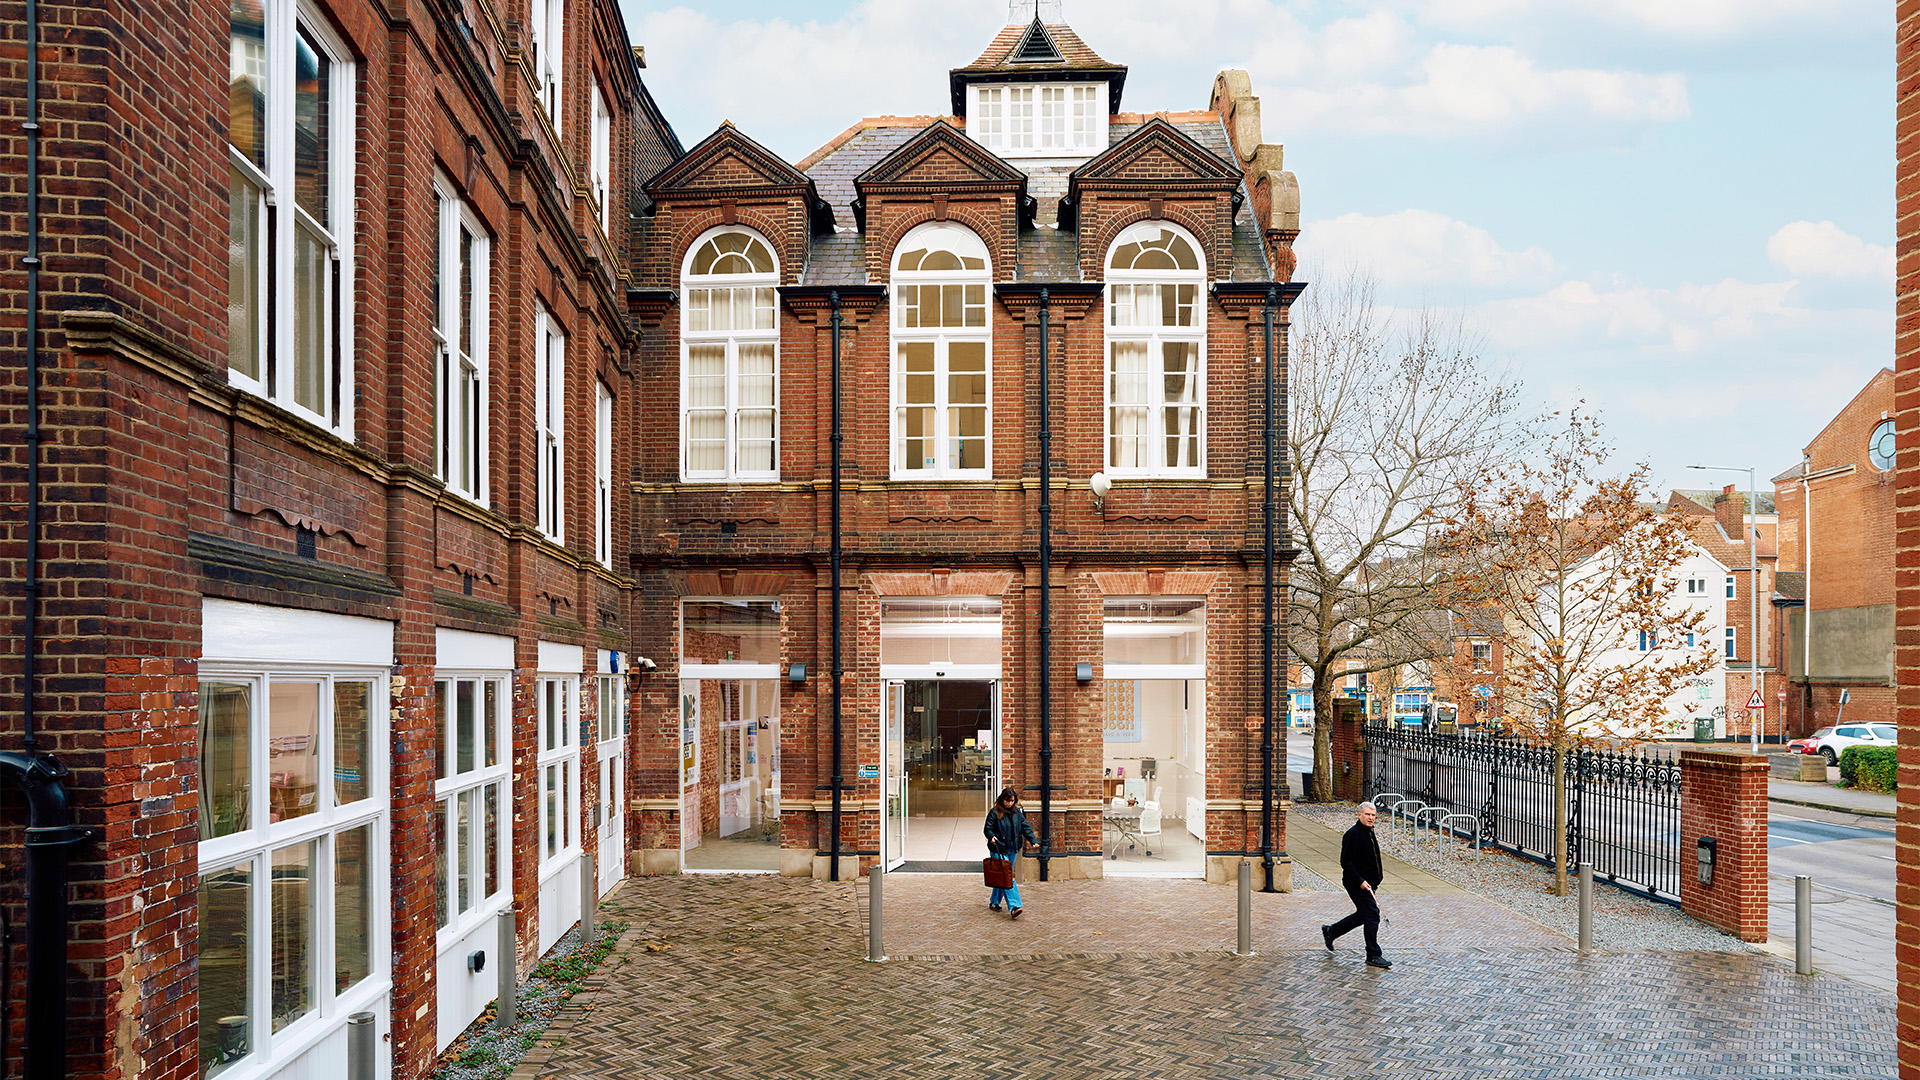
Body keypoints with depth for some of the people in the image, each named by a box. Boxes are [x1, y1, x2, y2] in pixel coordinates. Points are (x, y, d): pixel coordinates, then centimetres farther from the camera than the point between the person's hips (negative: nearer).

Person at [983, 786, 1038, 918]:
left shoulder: (1017, 812, 7)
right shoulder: (994, 813, -9)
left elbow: (1025, 827, 10)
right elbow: (988, 829, -6)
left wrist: (1034, 841, -1)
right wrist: (992, 837, -27)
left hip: (1012, 849, 6)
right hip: (999, 849, -6)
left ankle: (994, 902, 30)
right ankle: (1014, 906, -21)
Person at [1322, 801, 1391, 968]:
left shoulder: (1370, 833, 13)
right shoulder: (1353, 834, -17)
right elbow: (1345, 862, -19)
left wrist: (1375, 879, 22)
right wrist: (1360, 881, -22)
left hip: (1368, 883, 10)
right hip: (1357, 884, -10)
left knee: (1362, 915, 17)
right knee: (1372, 915, -9)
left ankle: (1330, 931, 33)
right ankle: (1373, 956, 0)